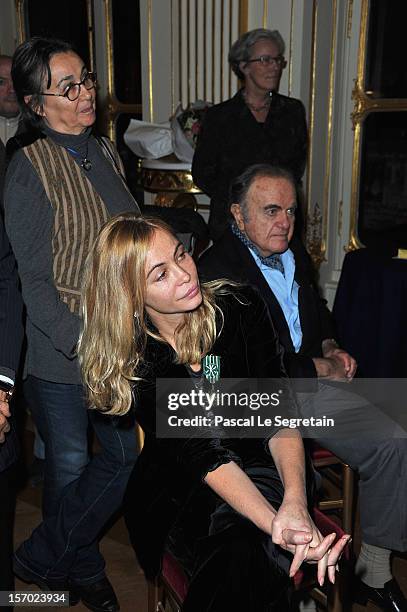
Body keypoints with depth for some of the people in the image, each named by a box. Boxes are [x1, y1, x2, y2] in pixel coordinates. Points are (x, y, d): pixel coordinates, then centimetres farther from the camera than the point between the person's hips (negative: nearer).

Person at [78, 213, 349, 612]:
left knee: (248, 547, -31)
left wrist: (294, 501, -30)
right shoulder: (130, 363, -11)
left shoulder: (239, 308, -7)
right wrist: (275, 524, -34)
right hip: (177, 493, -1)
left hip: (260, 470, 1)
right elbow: (201, 453, -20)